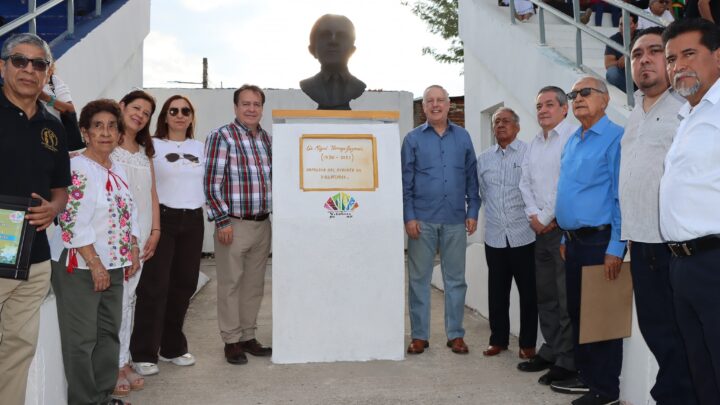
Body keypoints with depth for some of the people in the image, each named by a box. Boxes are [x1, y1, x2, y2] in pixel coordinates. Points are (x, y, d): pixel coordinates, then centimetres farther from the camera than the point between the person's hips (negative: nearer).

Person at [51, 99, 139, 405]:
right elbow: (73, 222, -20)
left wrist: (133, 250, 11)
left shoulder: (117, 170, 12)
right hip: (80, 267, -8)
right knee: (81, 340, 2)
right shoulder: (77, 169, -14)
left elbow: (129, 214, 19)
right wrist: (95, 264, -19)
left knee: (109, 334, 15)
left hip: (113, 267, 9)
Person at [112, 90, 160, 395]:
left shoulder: (145, 152, 18)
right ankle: (113, 366, 4)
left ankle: (123, 361, 17)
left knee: (129, 297, 9)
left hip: (141, 232, 6)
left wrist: (155, 230, 8)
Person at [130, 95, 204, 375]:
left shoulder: (199, 147, 14)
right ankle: (144, 353, 7)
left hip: (193, 221, 5)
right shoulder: (153, 145, -1)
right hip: (163, 219, -5)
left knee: (184, 284, 9)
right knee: (155, 286, -3)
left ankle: (173, 347, 23)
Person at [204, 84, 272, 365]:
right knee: (230, 284, 4)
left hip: (263, 224, 6)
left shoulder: (266, 139, 12)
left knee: (255, 284, 13)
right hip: (234, 224, -6)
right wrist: (222, 220, -14)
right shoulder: (221, 137, -7)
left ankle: (248, 336, 26)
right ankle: (231, 341, 16)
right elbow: (211, 183, -11)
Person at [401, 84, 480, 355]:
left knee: (455, 279, 7)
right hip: (422, 220, -1)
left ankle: (455, 334, 19)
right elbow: (405, 181, 0)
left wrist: (472, 212, 2)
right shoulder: (413, 139, 3)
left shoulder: (463, 137, 9)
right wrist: (409, 217, -7)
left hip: (455, 221, 2)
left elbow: (472, 177, 9)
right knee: (419, 278, 5)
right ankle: (419, 335, 15)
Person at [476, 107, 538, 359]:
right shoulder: (484, 159, 11)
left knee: (528, 291, 6)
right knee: (497, 291, 11)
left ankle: (527, 343, 18)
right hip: (494, 236, 4)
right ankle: (498, 339, 24)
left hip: (524, 235, -4)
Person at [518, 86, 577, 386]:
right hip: (540, 229, 8)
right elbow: (526, 182, 17)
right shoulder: (535, 143, 17)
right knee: (545, 294, 14)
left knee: (567, 297, -4)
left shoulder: (573, 136, -9)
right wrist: (533, 214, 2)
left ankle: (567, 361, 5)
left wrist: (546, 217, -11)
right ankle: (550, 350, 26)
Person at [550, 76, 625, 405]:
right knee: (577, 311, 16)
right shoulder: (571, 142, 14)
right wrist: (565, 237, 17)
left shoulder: (615, 137, -12)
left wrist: (616, 248, -20)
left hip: (599, 240, -8)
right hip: (573, 240, 9)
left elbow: (622, 196, -17)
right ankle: (586, 375, 31)